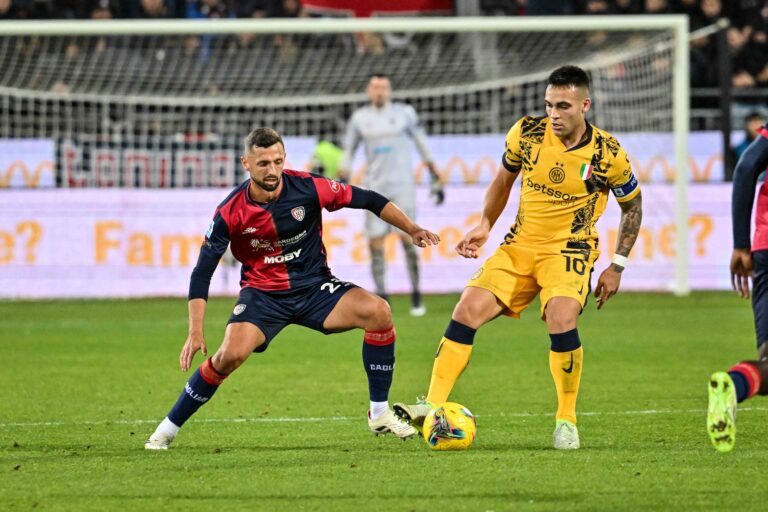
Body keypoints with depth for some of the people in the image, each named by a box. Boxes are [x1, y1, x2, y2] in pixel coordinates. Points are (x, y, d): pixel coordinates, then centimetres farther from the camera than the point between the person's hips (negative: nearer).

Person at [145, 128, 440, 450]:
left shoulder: (308, 188, -15)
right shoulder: (231, 213, -16)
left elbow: (368, 200, -2)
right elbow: (202, 272, -11)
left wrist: (412, 230, -7)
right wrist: (195, 332, -18)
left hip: (315, 287, 1)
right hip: (262, 294, -1)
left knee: (377, 311, -23)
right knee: (230, 354, -27)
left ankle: (379, 415, -8)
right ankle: (168, 428, -5)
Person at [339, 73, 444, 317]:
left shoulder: (404, 113, 4)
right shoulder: (359, 118, 8)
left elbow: (423, 146, 8)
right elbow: (348, 151, 15)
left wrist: (436, 180, 6)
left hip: (402, 185, -2)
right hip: (375, 188, 2)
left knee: (409, 239, -9)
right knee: (375, 242, -5)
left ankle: (416, 298, 0)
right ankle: (381, 299, 4)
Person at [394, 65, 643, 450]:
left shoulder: (608, 155, -13)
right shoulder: (526, 133, -6)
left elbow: (632, 206, 3)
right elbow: (504, 177, 14)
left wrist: (617, 266, 0)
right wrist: (484, 225, 6)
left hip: (570, 250, -4)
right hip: (519, 246, 4)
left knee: (561, 321, -30)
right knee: (466, 313, -11)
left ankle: (566, 420, -11)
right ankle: (432, 407, -5)